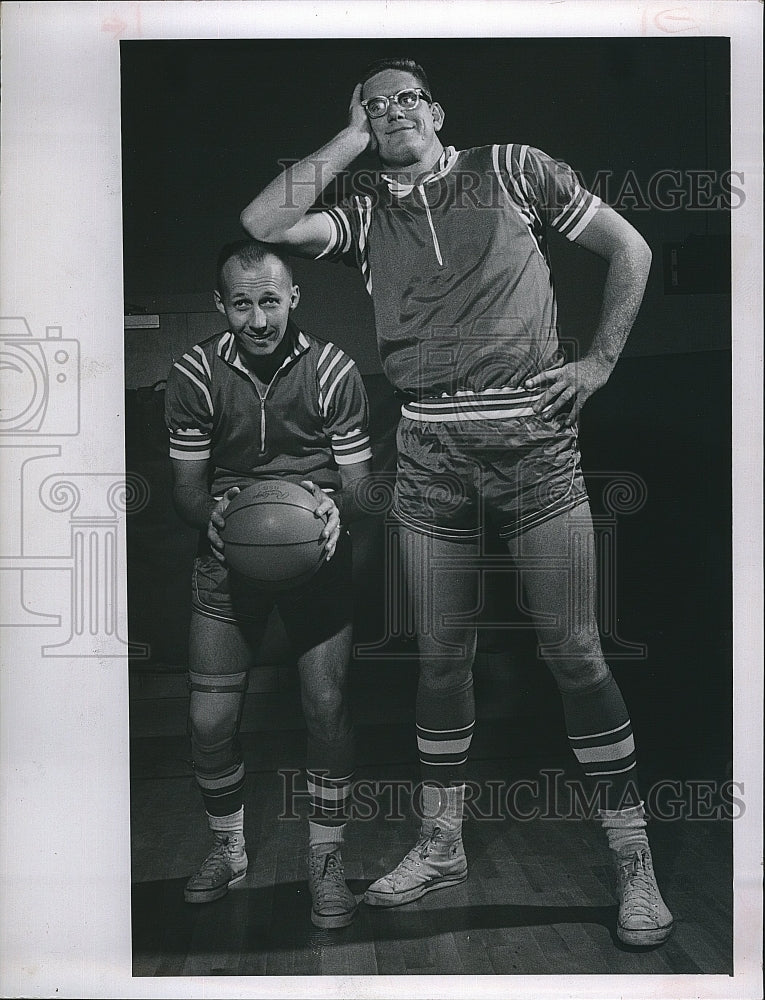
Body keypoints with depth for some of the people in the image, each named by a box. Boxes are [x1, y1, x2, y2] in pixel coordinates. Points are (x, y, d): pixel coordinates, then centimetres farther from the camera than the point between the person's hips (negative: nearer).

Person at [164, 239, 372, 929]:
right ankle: (229, 850, 25)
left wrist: (335, 507, -27)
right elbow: (186, 485, -2)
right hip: (229, 557, 2)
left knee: (327, 705, -10)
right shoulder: (197, 376, -6)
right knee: (210, 720, -2)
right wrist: (213, 512, -25)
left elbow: (359, 479, -4)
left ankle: (326, 861, 12)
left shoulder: (333, 371, -9)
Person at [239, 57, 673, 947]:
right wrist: (351, 138, 3)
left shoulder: (511, 170, 8)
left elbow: (627, 247, 12)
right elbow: (262, 225, -7)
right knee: (441, 656, 9)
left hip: (533, 438, -2)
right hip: (429, 451, 3)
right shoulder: (364, 213, 12)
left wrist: (601, 358, 1)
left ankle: (634, 860, 11)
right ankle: (441, 847, 26)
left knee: (574, 651, -2)